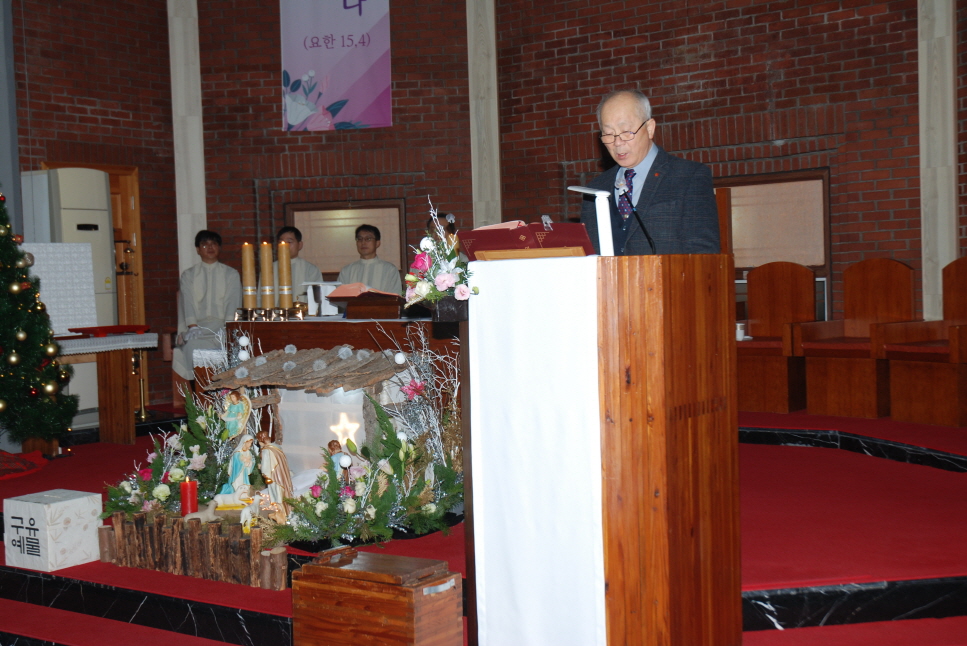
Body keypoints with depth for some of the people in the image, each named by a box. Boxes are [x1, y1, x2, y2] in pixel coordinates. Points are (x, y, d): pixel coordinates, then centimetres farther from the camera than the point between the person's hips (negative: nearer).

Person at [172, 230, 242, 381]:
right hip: (197, 326, 0)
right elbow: (188, 303, 4)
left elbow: (233, 303, 4)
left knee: (226, 343, -35)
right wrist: (193, 327, -14)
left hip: (223, 325, 0)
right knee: (194, 344, -34)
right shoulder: (188, 275, 18)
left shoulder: (231, 274, 17)